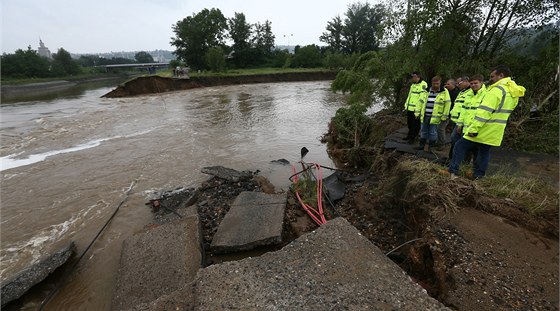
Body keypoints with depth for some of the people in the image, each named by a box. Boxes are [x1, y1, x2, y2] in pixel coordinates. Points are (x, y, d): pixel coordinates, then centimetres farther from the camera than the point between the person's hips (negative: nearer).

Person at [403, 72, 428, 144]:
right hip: (410, 108, 9)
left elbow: (422, 98, -18)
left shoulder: (423, 85, -12)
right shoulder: (413, 85, 16)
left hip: (417, 110, -8)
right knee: (409, 123, 18)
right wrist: (406, 105, 18)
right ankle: (410, 135, 33)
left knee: (415, 125, 2)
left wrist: (417, 108, -21)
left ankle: (412, 138, 11)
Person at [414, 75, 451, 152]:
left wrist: (444, 116, -6)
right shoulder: (427, 91, 9)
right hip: (425, 116, 4)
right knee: (423, 131, 11)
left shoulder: (444, 92, -2)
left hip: (435, 117, -3)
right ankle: (421, 145, 22)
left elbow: (447, 104, -3)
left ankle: (430, 147, 14)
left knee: (433, 132, 3)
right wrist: (417, 112, 8)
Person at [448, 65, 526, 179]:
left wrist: (474, 128, -26)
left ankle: (453, 171, -5)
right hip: (494, 131, 9)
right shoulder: (514, 91, 14)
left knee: (460, 146, -2)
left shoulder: (497, 89, -16)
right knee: (484, 152, 16)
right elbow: (503, 110, 20)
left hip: (484, 129, -9)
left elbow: (484, 111, -24)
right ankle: (478, 175, 22)